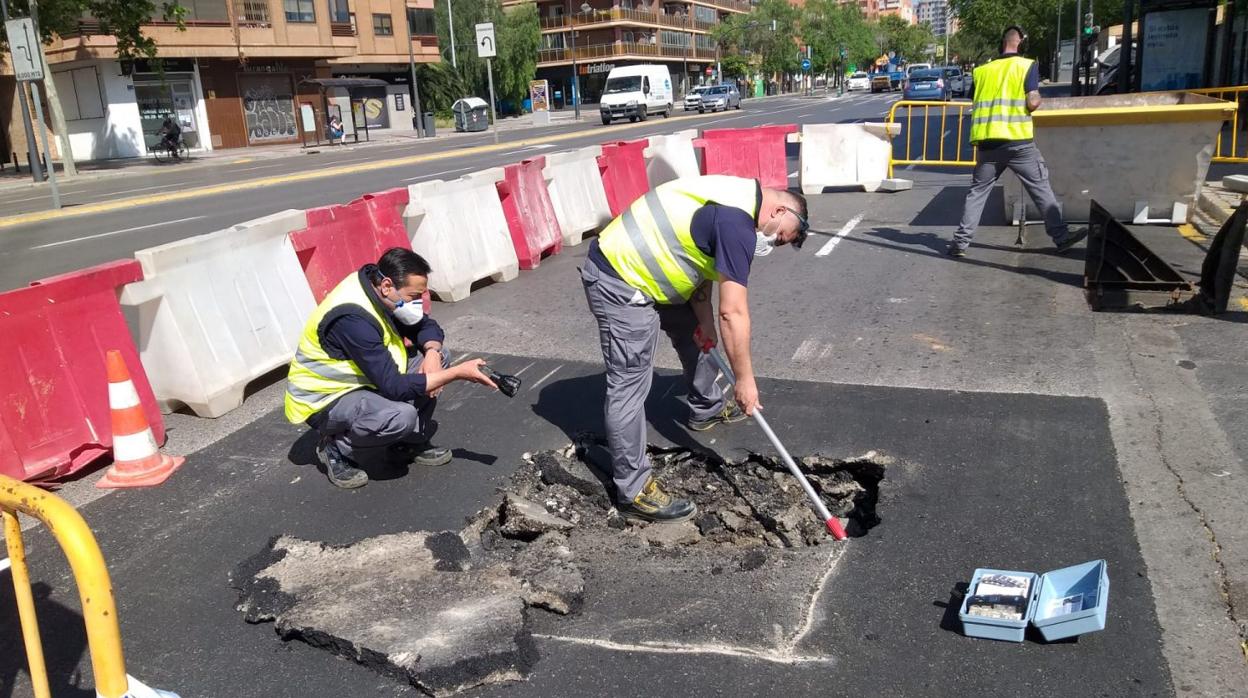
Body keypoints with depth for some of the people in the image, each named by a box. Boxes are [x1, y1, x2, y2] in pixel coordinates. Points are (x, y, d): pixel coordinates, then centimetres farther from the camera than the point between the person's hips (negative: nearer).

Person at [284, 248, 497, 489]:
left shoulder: (378, 292, -8)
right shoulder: (353, 319, -33)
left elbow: (426, 326, 5)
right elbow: (394, 388, -34)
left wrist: (433, 352, -18)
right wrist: (458, 373, -31)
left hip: (362, 379, 9)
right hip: (323, 399, -9)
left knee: (438, 356, -6)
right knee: (402, 415, -36)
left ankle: (408, 444, 5)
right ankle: (336, 449, -7)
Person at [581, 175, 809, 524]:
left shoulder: (734, 201, 10)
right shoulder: (736, 222, -21)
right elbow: (733, 312, -21)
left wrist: (705, 322, 8)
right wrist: (745, 378, -12)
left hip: (637, 269, 11)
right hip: (619, 283, -11)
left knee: (694, 333, 26)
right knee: (629, 386, -7)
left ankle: (707, 409, 48)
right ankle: (632, 490, 0)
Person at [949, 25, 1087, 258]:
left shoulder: (982, 70, 11)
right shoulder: (1027, 65, 0)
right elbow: (1032, 103, -6)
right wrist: (1038, 99, 14)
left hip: (986, 141, 3)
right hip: (1017, 141, -3)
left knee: (978, 190, 9)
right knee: (1040, 187, 4)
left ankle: (961, 241, 3)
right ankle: (1061, 236, 5)